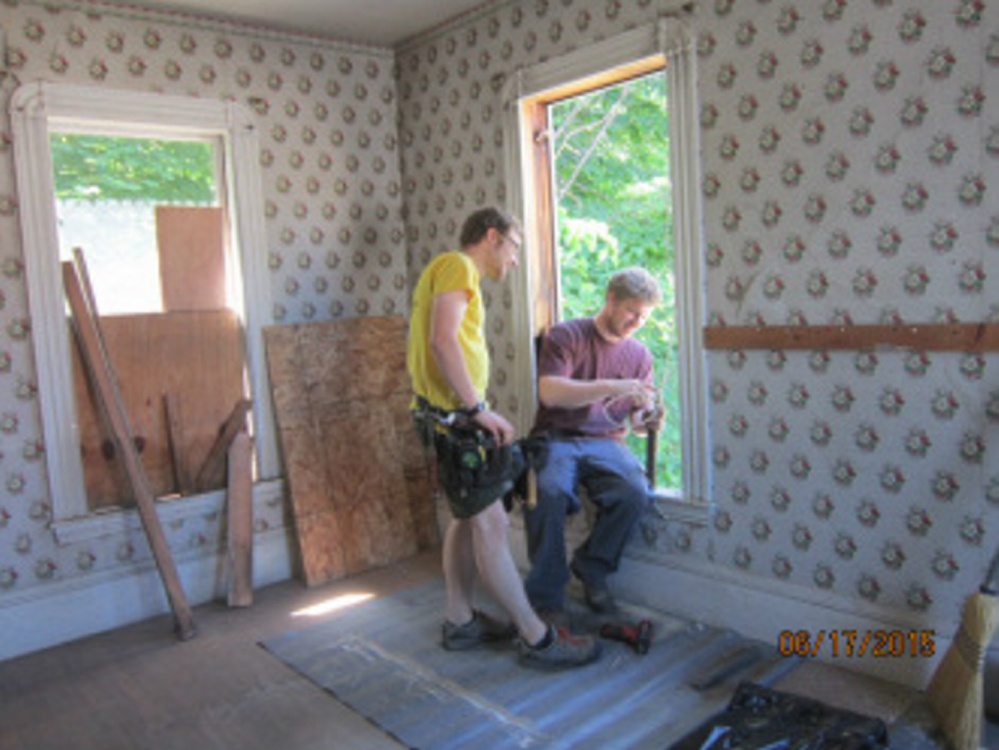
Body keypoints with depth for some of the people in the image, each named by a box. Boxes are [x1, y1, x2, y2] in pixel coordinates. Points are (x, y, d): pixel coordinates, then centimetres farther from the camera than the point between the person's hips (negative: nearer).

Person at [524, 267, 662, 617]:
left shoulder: (639, 354, 14)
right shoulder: (565, 335, 0)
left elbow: (636, 422, 17)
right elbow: (550, 393, -16)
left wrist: (647, 418, -9)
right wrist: (614, 387, -23)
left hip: (606, 444, 4)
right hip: (557, 440, -3)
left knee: (635, 494, -28)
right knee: (548, 492, -35)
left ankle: (591, 569, -1)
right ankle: (546, 596, -16)